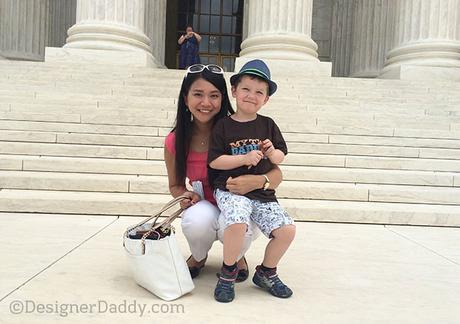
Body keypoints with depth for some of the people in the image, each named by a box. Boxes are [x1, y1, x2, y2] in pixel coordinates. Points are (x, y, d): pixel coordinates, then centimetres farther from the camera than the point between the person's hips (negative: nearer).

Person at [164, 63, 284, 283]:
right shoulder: (174, 142, -9)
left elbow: (276, 174, -14)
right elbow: (175, 185, 7)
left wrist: (259, 181, -37)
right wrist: (184, 196, -17)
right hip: (205, 208, 2)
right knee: (197, 220, -33)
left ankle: (237, 257, 5)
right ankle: (198, 257, 5)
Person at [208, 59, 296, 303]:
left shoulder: (268, 125, 9)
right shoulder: (223, 125, -1)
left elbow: (281, 157, 13)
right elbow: (214, 161, -6)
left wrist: (272, 153, -10)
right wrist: (245, 158, -15)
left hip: (262, 193, 4)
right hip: (230, 189, -4)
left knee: (287, 230, -9)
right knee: (237, 224, -32)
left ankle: (266, 273, 19)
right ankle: (228, 272, -2)